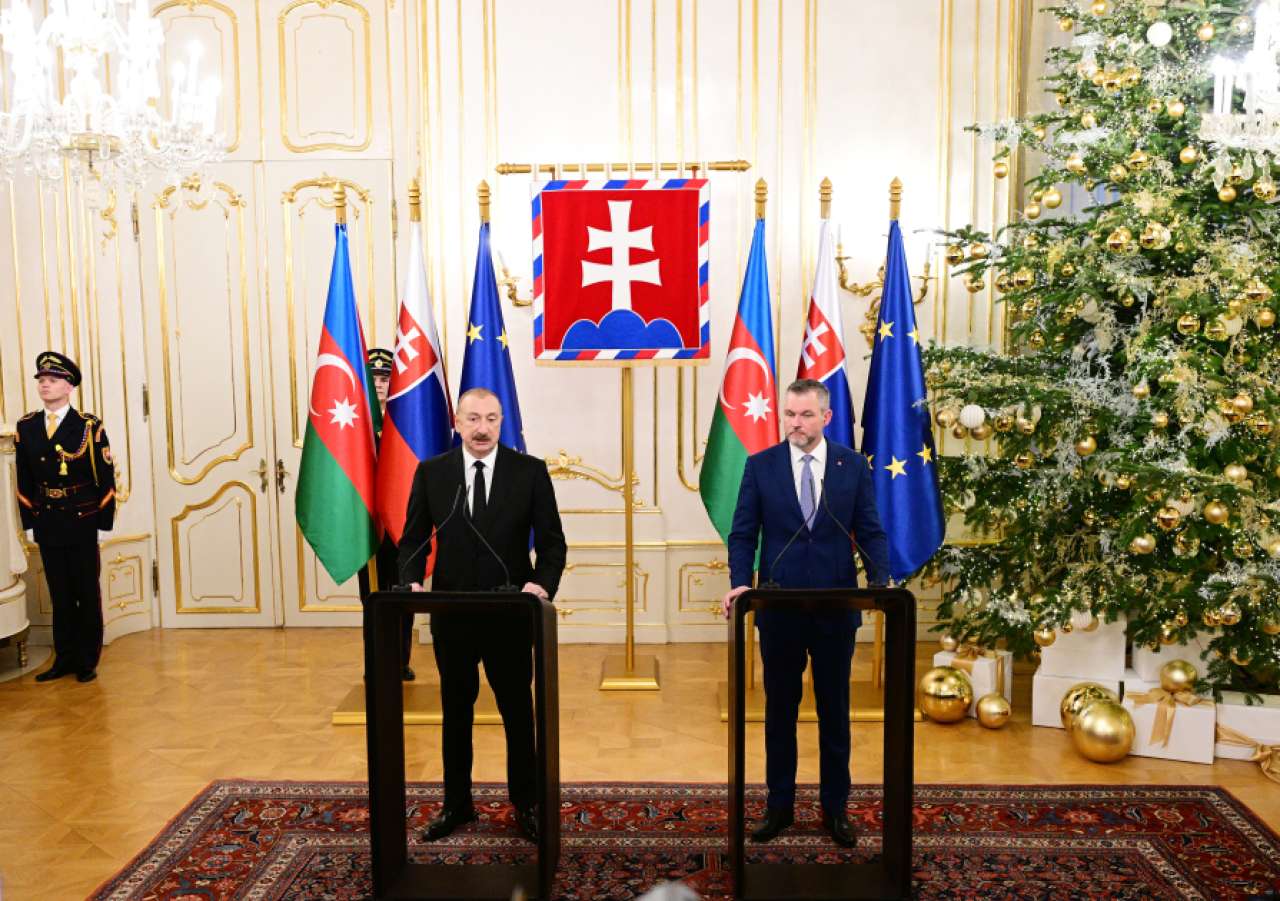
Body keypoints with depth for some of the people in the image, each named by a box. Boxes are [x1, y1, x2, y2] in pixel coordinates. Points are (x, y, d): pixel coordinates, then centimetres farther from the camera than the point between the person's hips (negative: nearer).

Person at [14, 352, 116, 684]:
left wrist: (102, 520, -9)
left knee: (87, 594, 5)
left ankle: (87, 661, 15)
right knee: (60, 595, 11)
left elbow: (106, 477, -6)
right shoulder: (26, 426, 6)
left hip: (81, 523, -3)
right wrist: (30, 518, 4)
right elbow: (24, 479, 10)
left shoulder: (90, 426, -6)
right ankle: (64, 659, 20)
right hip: (46, 525, 4)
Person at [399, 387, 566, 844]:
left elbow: (552, 541, -5)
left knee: (519, 712, 11)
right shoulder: (431, 472, 0)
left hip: (511, 614, -1)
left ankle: (525, 804, 29)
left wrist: (543, 584, -22)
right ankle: (456, 804, 31)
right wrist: (412, 582, -15)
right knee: (455, 713, 15)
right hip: (451, 613, 2)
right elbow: (413, 538, 3)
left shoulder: (530, 471, -5)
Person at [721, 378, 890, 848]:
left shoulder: (853, 465, -1)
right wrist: (739, 583, -18)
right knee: (779, 711, 12)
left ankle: (835, 807, 27)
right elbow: (742, 534, -2)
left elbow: (870, 532, -1)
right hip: (779, 610, 0)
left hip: (836, 609, 0)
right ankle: (779, 805, 27)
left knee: (835, 712, 12)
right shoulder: (760, 465, -1)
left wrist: (880, 581, -17)